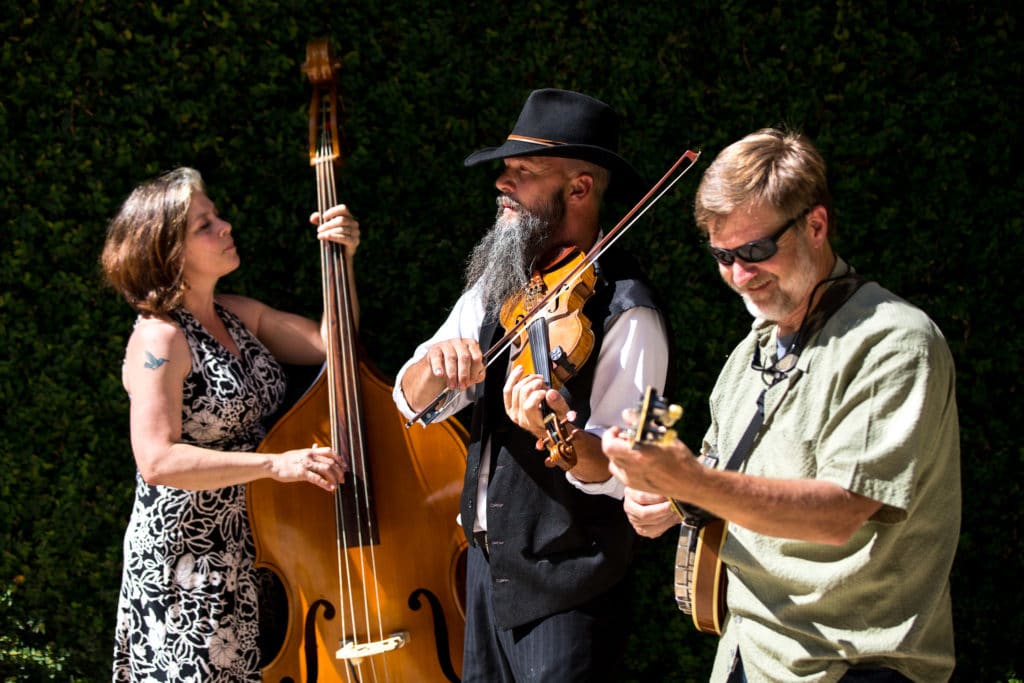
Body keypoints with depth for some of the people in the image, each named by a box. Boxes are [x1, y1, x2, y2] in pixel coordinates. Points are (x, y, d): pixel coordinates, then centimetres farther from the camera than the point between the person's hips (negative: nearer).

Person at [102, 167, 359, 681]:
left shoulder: (240, 316, 8)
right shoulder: (160, 339, -16)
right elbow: (157, 460, -25)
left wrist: (342, 261, -4)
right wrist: (276, 464, -31)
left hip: (249, 552, 8)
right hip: (188, 563, -8)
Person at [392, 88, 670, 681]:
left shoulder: (625, 312, -19)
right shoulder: (498, 282, 3)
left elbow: (617, 471, -24)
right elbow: (414, 403, 2)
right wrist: (436, 365, -20)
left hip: (567, 587, -7)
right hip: (487, 562, 7)